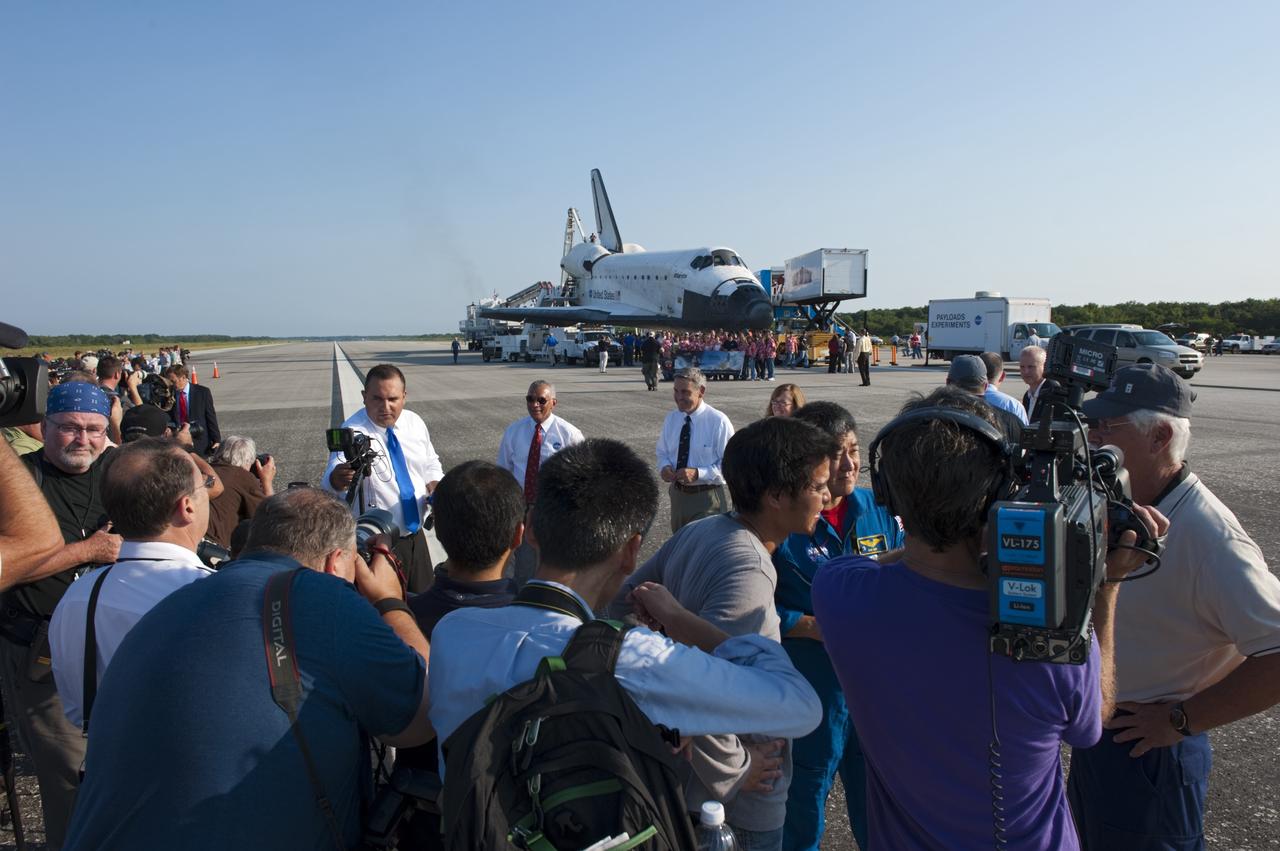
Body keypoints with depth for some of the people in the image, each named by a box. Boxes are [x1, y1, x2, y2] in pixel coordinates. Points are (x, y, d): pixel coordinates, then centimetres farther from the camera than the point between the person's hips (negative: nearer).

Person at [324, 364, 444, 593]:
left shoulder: (415, 423, 0)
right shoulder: (353, 431, -18)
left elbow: (431, 465, 13)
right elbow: (330, 482, -33)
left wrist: (435, 487, -8)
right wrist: (339, 477, -57)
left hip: (416, 536, 5)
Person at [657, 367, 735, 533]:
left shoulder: (718, 421, -15)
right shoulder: (671, 419, 3)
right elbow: (663, 452, 14)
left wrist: (698, 474, -25)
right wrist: (664, 467, -9)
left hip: (706, 497, -5)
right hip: (677, 494, 6)